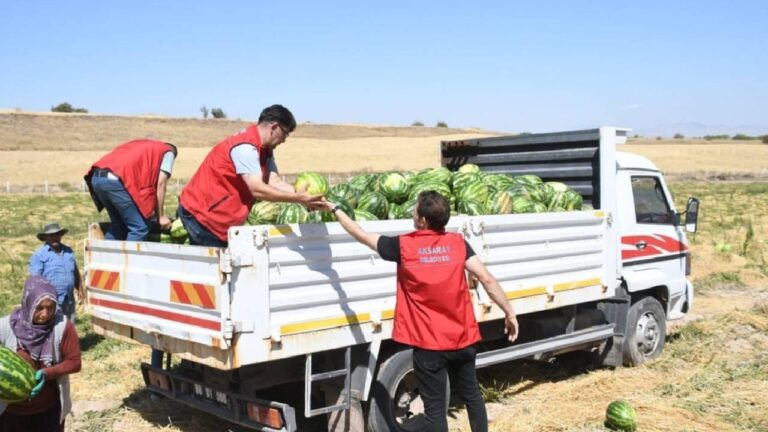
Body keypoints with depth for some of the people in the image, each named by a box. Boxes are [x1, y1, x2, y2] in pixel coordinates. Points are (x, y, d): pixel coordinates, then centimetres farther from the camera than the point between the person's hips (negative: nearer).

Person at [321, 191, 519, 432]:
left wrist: (334, 209, 16)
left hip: (429, 344, -3)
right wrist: (509, 313, 3)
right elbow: (487, 279, -6)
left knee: (435, 407, 6)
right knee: (471, 395, 22)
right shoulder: (457, 243, -2)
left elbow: (361, 236, 3)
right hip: (462, 338, 4)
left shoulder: (403, 246, -9)